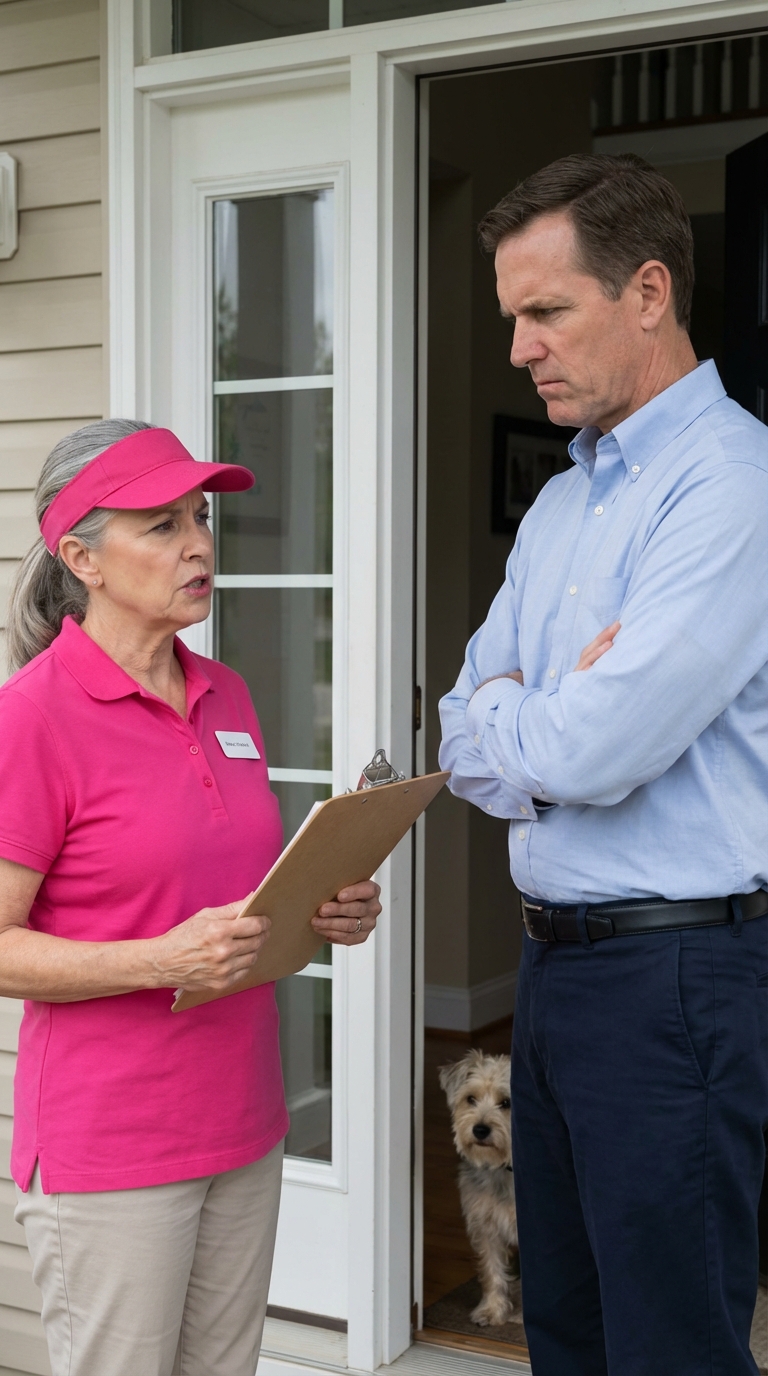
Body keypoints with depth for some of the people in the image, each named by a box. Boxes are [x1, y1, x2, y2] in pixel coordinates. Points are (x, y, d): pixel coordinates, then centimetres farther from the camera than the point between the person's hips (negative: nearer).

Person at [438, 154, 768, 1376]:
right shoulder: (561, 504, 13)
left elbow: (589, 752, -23)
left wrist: (505, 721, -2)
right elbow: (469, 745, 9)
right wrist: (555, 717, -11)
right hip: (556, 958, 9)